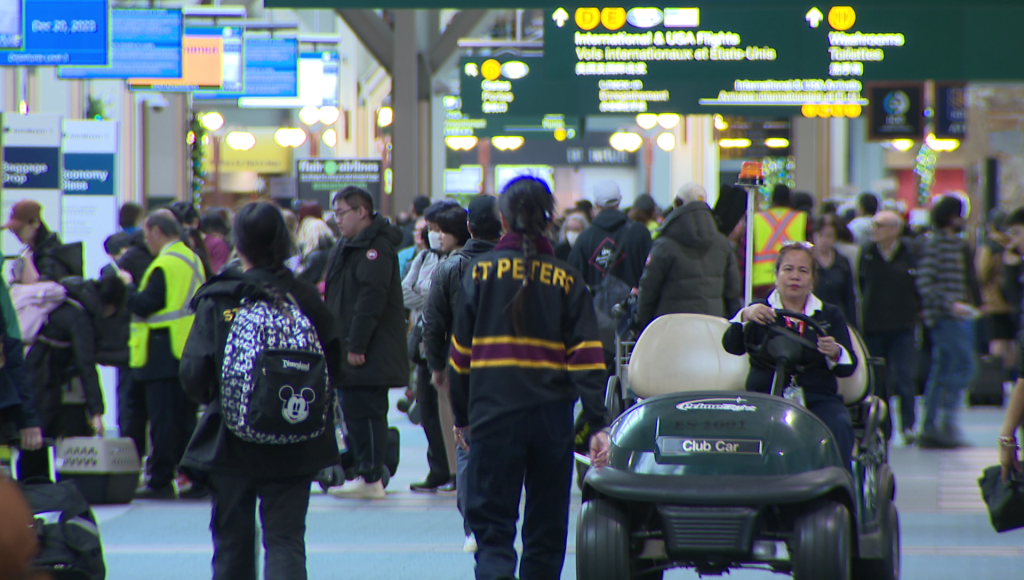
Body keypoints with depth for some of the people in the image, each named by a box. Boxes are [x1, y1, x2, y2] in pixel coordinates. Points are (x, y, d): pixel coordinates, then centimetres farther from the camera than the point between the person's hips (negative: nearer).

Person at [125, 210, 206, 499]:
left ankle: (160, 481, -3)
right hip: (189, 353, 9)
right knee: (186, 418, 12)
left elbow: (144, 305, -19)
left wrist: (128, 286, -2)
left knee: (163, 420, -5)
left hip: (164, 355, -9)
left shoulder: (165, 265, -16)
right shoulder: (193, 259, 14)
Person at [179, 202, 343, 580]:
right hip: (294, 446, 0)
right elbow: (333, 369, -3)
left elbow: (194, 376, -13)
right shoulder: (303, 297, -7)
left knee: (232, 541, 15)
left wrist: (216, 400, 8)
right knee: (285, 539, 2)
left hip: (230, 445, 0)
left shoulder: (216, 299, -9)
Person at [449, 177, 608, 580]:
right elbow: (586, 357, -3)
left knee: (492, 523, -1)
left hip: (493, 414, -1)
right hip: (551, 416, 1)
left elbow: (462, 351, 3)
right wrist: (596, 424, -3)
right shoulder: (566, 278, 2)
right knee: (546, 530, 13)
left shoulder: (481, 271, 0)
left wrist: (462, 415, 13)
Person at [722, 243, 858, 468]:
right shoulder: (761, 311, 15)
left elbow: (849, 366, 7)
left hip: (818, 398, 1)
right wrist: (745, 317, -23)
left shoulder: (830, 315, 18)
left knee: (839, 427, -31)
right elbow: (732, 346, -4)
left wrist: (835, 354, -17)